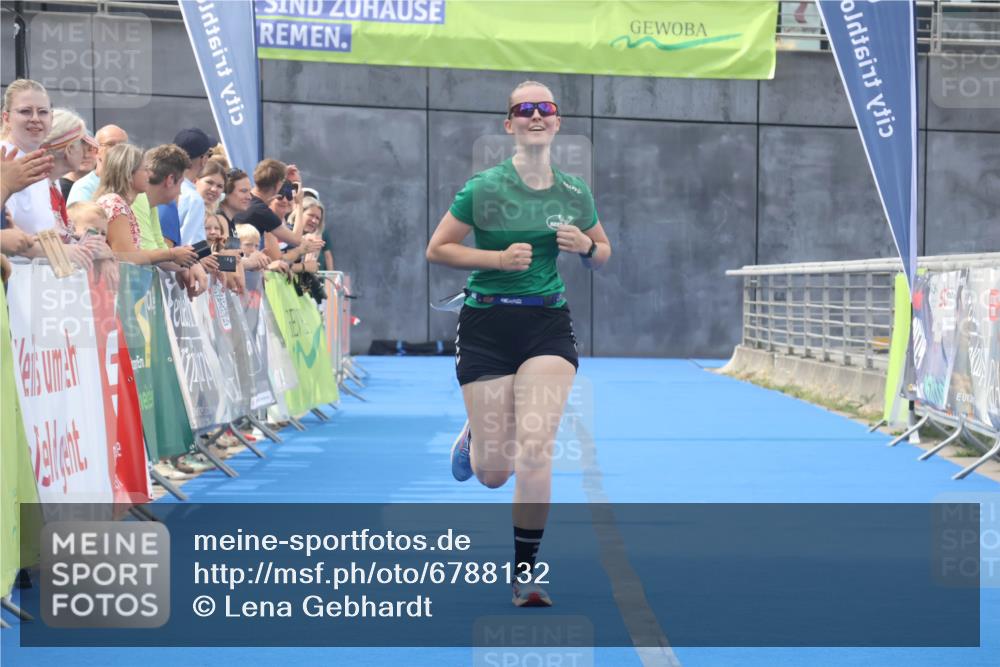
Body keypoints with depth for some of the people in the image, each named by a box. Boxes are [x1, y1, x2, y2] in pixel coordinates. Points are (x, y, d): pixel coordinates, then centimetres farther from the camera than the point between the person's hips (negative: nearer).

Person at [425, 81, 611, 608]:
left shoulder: (575, 193, 5)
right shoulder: (484, 189, -6)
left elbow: (602, 254, 19)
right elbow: (436, 250, -2)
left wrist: (585, 247, -5)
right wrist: (499, 257, -15)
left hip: (547, 324, 2)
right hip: (487, 325, -1)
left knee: (535, 446, -18)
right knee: (493, 474, 1)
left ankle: (525, 575, -5)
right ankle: (473, 439, 41)